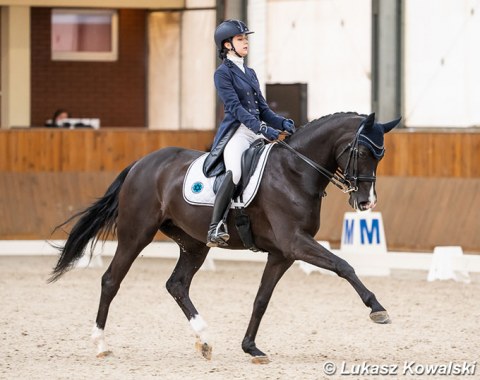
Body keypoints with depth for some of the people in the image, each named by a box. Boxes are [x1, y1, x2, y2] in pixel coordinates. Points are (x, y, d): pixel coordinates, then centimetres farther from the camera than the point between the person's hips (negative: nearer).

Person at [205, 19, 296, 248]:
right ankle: (215, 228, -36)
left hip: (258, 130, 8)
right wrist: (262, 128, -24)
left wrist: (283, 123, -1)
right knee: (235, 172, -33)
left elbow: (263, 109, 19)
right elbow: (235, 107, -13)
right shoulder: (223, 73, -1)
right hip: (236, 132, -8)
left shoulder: (250, 73, 21)